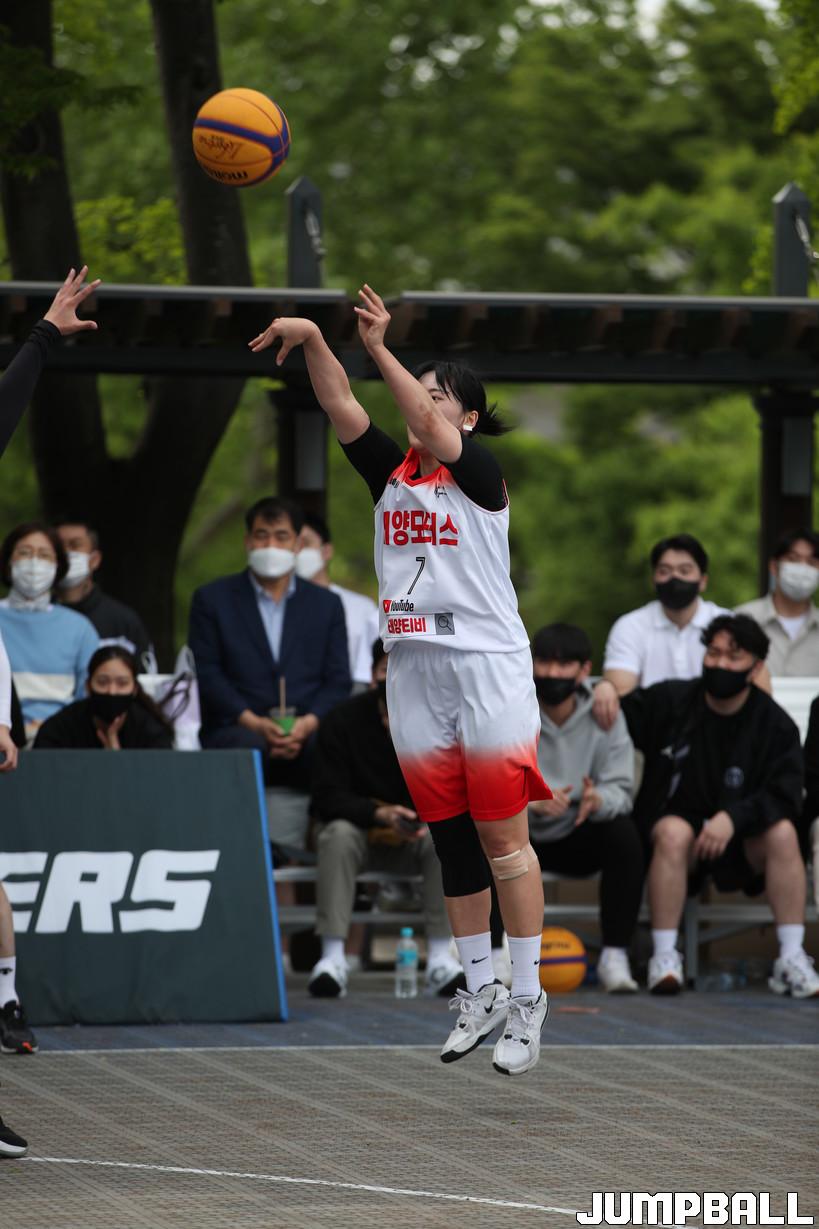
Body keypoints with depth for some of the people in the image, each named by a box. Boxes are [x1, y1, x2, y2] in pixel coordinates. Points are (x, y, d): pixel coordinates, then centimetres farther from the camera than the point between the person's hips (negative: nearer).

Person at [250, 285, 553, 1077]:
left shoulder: (480, 474, -7)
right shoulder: (390, 473, 9)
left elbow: (434, 434, -25)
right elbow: (343, 410, -4)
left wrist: (380, 349, -33)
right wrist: (311, 341, -21)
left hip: (487, 670, -6)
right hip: (414, 676, 6)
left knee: (503, 839, -5)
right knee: (451, 843, 9)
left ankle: (527, 998, 1)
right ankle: (480, 996, 16)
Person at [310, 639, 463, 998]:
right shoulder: (342, 721, -11)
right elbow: (327, 798, -17)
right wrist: (380, 814, -33)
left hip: (415, 841, 1)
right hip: (359, 830, -1)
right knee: (338, 833, -34)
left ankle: (440, 959, -31)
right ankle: (332, 959, -36)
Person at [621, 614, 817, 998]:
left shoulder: (775, 725, -3)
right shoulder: (669, 702, -2)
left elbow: (784, 797, -12)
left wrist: (733, 818, -29)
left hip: (739, 843, 1)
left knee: (782, 833, -28)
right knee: (674, 832, -35)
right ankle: (664, 957, -32)